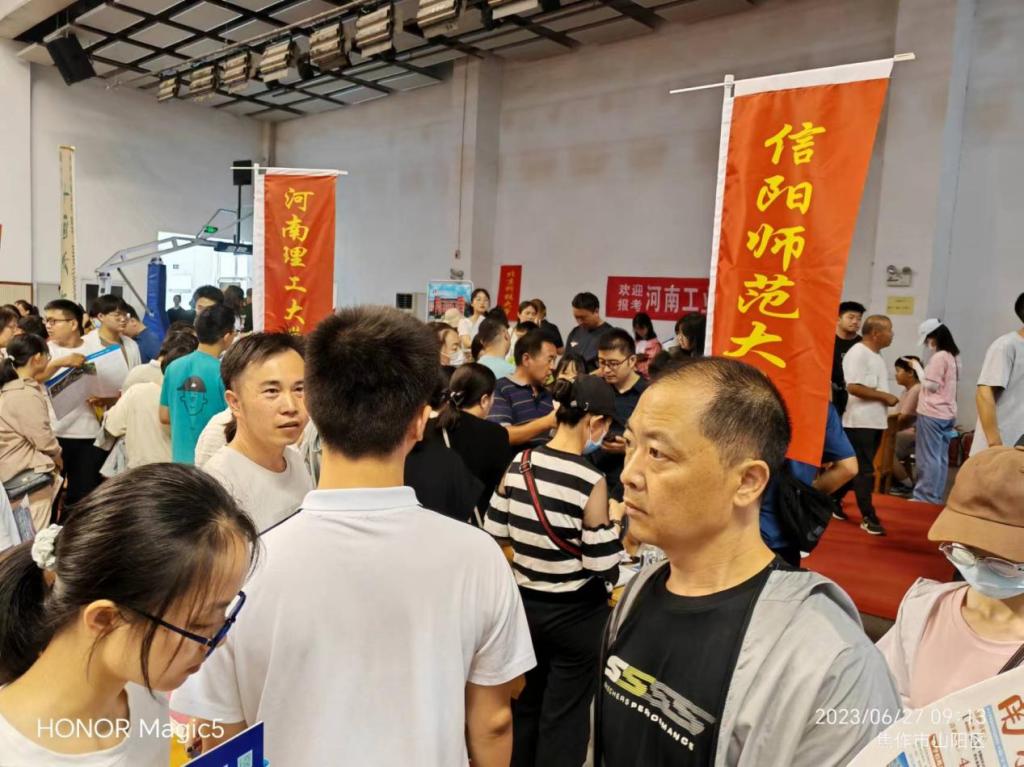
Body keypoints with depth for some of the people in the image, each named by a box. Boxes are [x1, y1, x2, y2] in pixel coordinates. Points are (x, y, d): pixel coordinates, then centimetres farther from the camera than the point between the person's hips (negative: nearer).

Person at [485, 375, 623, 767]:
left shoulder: (518, 464, -6)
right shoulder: (591, 480, -21)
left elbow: (494, 531, 0)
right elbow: (603, 566, -18)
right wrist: (614, 522, -2)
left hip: (524, 604, 5)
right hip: (576, 614, -5)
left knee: (525, 704, 24)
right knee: (565, 715, 13)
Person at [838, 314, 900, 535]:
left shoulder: (876, 356, 15)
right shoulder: (858, 353, -14)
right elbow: (853, 387, -23)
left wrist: (888, 399, 6)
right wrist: (885, 396, -16)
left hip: (875, 421, 9)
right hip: (860, 422, -9)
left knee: (857, 468, 14)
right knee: (864, 471, -4)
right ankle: (868, 517, 2)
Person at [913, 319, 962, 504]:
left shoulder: (938, 357, -15)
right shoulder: (953, 356, 12)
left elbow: (931, 386, -15)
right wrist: (925, 371, 14)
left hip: (932, 414, -9)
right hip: (947, 414, 9)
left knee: (929, 457, -2)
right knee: (941, 457, 11)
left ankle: (926, 496, 2)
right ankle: (936, 495, 17)